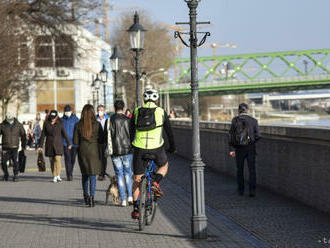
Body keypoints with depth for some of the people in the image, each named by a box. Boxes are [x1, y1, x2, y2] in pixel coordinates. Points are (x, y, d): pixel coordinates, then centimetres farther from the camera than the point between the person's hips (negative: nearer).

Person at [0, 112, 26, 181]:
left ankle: (16, 176, 7)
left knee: (15, 162, -7)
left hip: (15, 147, -1)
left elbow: (23, 136, 12)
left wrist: (23, 145, 11)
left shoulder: (19, 125, 4)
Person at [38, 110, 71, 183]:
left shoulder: (59, 123, -2)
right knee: (52, 161, 3)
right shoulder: (46, 123, 1)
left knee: (57, 159, -15)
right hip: (49, 145, 2)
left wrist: (69, 144, 13)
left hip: (58, 144, -2)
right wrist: (40, 146, 2)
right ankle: (54, 177, 10)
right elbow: (43, 135, 4)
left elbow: (64, 134, 7)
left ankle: (58, 176, -15)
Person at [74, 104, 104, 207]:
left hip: (82, 151, 2)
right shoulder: (97, 124, -8)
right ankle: (91, 197, -10)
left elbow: (75, 141, -1)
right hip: (94, 151, -2)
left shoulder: (78, 125, -3)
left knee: (85, 174, 19)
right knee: (93, 175, 1)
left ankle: (86, 195, 24)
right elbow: (102, 140, -5)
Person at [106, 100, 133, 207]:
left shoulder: (109, 120, -2)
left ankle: (123, 200, 1)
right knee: (128, 172, 15)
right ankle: (130, 196, 2)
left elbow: (106, 136, -2)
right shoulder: (128, 120, -1)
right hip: (127, 150, 0)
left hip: (115, 151, 0)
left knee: (119, 175, 6)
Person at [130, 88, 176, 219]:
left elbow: (131, 131, 14)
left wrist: (132, 145, 27)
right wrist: (172, 147, 25)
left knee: (137, 179, 13)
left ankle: (136, 209, 12)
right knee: (164, 166, 29)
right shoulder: (161, 112, 4)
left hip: (139, 149, 1)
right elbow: (169, 131, 12)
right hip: (156, 148, -1)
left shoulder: (136, 112, 9)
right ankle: (155, 183, 1)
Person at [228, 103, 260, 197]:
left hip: (239, 148, 1)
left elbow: (231, 135, -7)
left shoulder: (235, 120, -3)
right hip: (250, 148, -1)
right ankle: (252, 190, -9)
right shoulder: (253, 121, -3)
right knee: (252, 169, 2)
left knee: (240, 169, 15)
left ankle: (241, 190, 21)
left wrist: (231, 149, -6)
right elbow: (257, 136, -5)